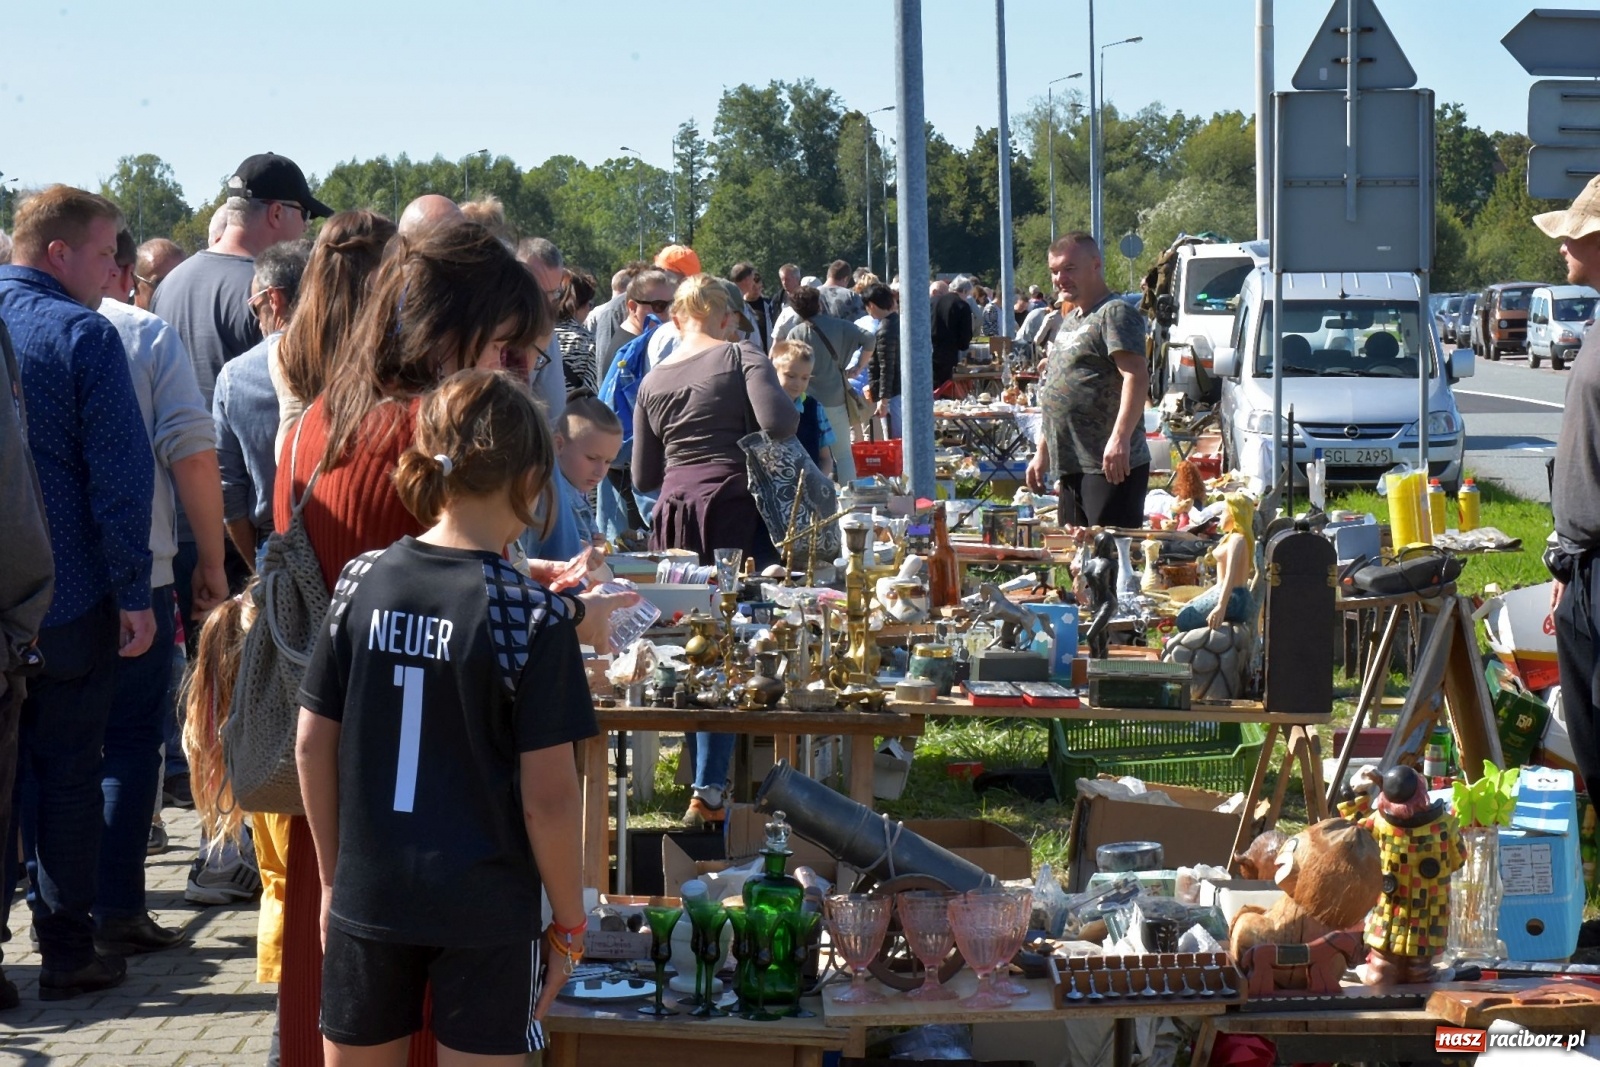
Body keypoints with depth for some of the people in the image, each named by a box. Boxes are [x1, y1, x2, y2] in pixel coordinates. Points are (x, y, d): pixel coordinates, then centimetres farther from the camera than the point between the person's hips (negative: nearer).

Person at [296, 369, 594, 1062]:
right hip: (487, 913, -3)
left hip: (368, 899, 4)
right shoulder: (534, 616, -14)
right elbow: (548, 797, -13)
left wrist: (334, 876, 16)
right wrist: (569, 923, 0)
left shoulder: (361, 582, -3)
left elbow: (312, 745, 3)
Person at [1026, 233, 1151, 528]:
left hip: (1112, 468, -10)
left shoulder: (1115, 313, -9)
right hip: (1073, 469, 10)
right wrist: (1042, 453, 24)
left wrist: (1120, 438, -31)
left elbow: (1136, 376, -21)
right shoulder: (1070, 321, 21)